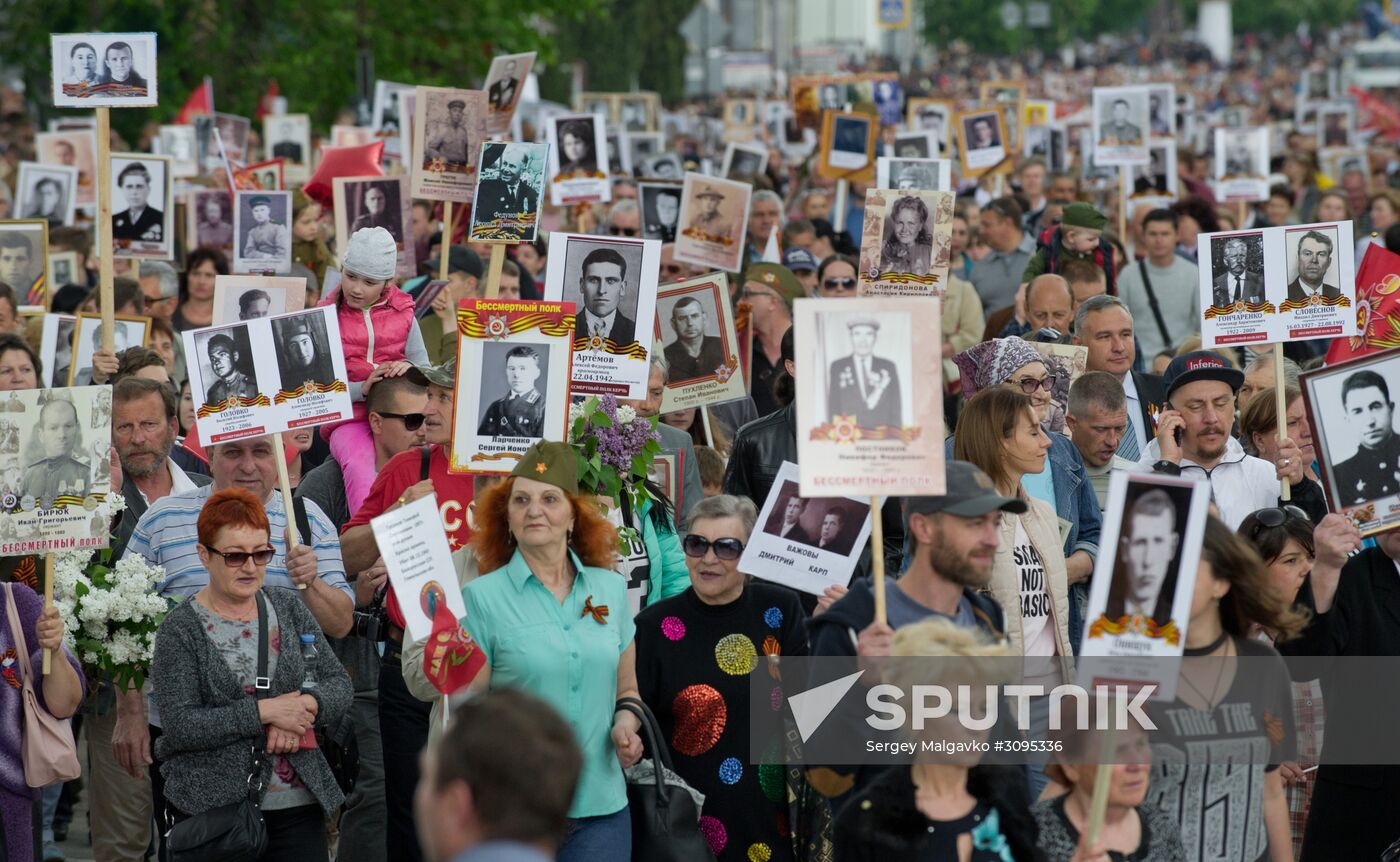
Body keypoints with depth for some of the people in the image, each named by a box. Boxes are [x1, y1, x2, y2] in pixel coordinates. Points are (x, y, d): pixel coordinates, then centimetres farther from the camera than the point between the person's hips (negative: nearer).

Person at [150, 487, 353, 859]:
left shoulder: (289, 609, 10)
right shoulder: (180, 628, -3)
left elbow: (340, 685, 8)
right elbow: (180, 726, -13)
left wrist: (305, 708, -13)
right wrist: (264, 712, -17)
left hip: (297, 804, 4)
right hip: (211, 810, -4)